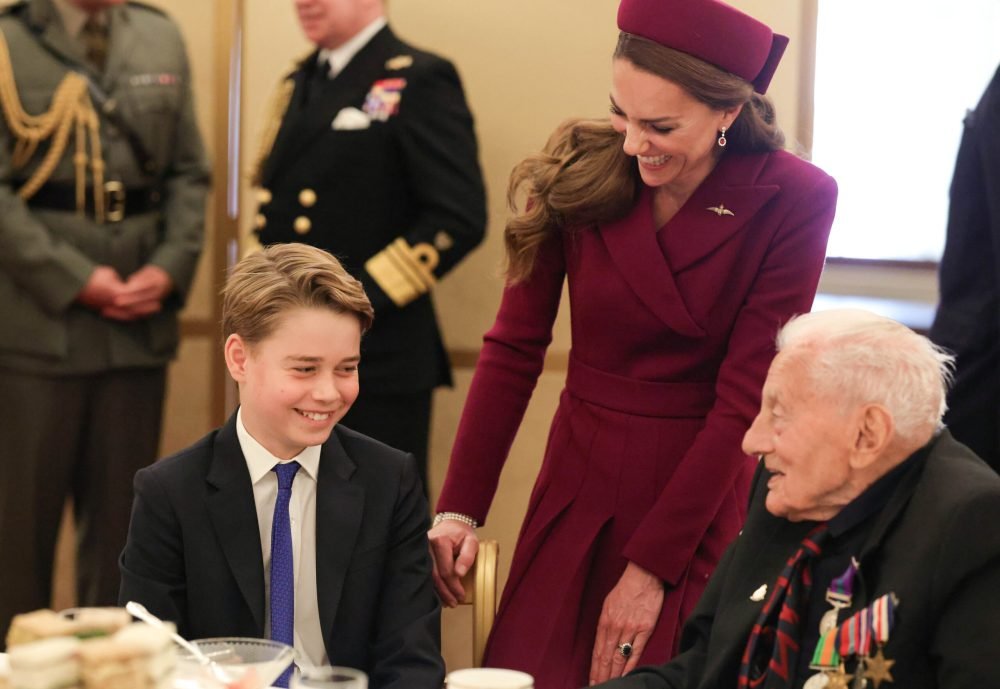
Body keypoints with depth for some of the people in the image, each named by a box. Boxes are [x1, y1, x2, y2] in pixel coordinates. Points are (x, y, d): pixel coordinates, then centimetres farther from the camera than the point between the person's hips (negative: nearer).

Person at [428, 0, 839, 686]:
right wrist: (459, 508, -9)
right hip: (578, 492, 2)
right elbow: (515, 347, -3)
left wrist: (651, 568, -14)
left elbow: (744, 399, -14)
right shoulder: (578, 169, -7)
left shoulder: (793, 202, -14)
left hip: (703, 501, -2)